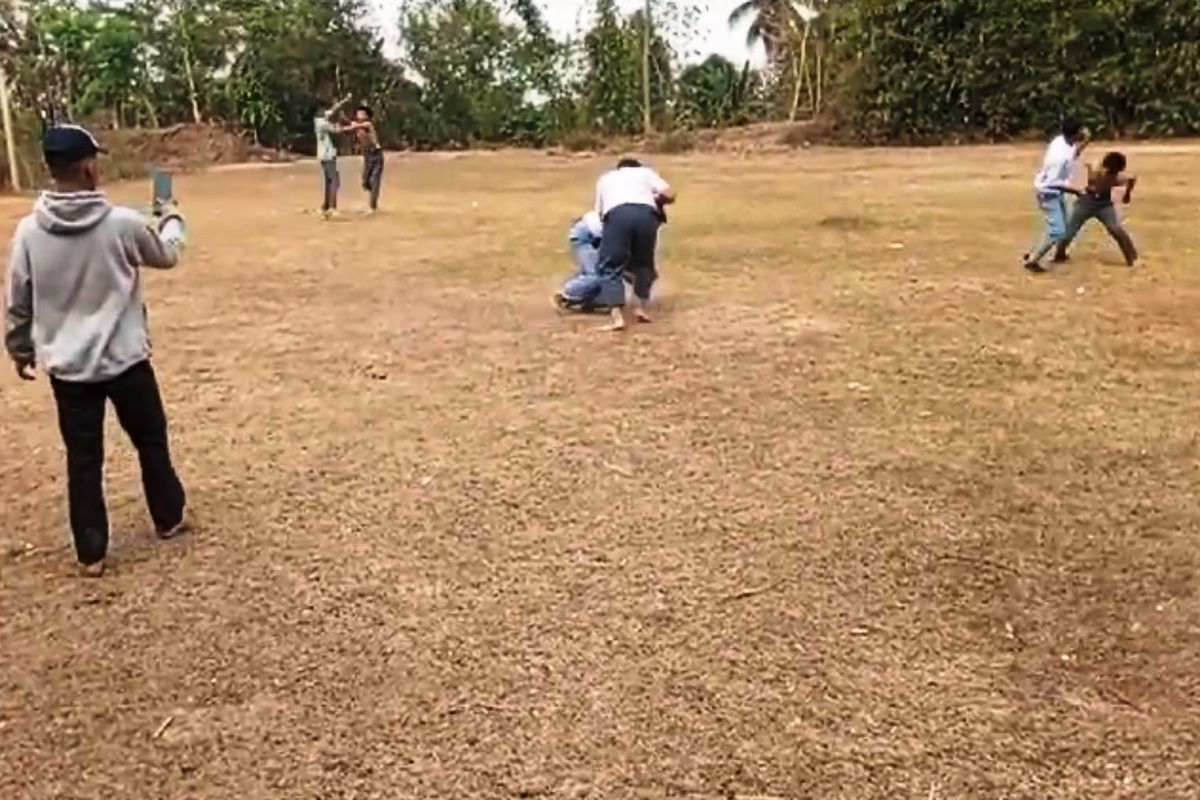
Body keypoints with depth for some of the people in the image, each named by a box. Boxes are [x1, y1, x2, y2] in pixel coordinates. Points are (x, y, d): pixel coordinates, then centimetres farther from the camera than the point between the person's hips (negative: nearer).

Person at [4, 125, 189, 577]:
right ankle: (169, 517, 36)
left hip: (67, 366, 2)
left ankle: (91, 553, 18)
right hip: (125, 360, -2)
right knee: (150, 441, 19)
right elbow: (166, 256, 6)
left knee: (83, 459, 10)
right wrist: (173, 222, 28)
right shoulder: (122, 223, -14)